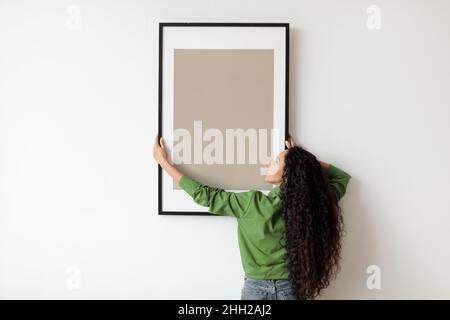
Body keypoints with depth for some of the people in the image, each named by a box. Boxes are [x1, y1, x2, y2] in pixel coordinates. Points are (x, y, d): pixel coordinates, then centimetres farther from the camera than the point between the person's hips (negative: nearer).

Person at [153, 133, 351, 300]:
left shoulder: (251, 203, -17)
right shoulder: (310, 203, -9)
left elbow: (204, 195, -8)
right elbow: (342, 177, 9)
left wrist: (163, 161, 1)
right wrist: (305, 162, 3)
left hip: (256, 288, -3)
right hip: (292, 290, 3)